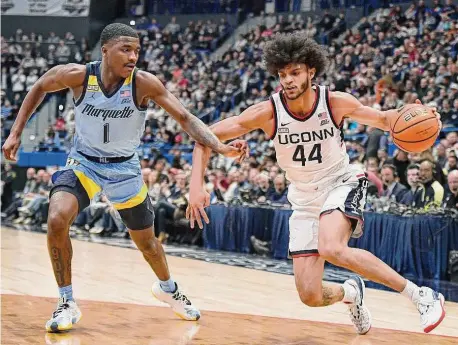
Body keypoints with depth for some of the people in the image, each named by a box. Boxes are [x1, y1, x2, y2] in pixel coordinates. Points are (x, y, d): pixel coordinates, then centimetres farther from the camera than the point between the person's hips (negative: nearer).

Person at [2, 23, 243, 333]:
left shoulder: (144, 83, -23)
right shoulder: (77, 76, -21)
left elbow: (185, 118, -24)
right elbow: (39, 88, -1)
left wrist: (220, 146, -39)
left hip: (125, 168, 1)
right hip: (84, 162, -1)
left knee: (146, 241, 14)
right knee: (57, 220, -27)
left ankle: (168, 289, 48)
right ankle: (67, 303, -9)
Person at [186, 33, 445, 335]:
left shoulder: (336, 102, -18)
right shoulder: (267, 112, -19)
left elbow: (383, 120, 0)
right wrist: (197, 186, -25)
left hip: (342, 183, -2)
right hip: (305, 198, 3)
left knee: (331, 248, -35)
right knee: (310, 296, -5)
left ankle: (421, 295, -23)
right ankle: (351, 293, 33)